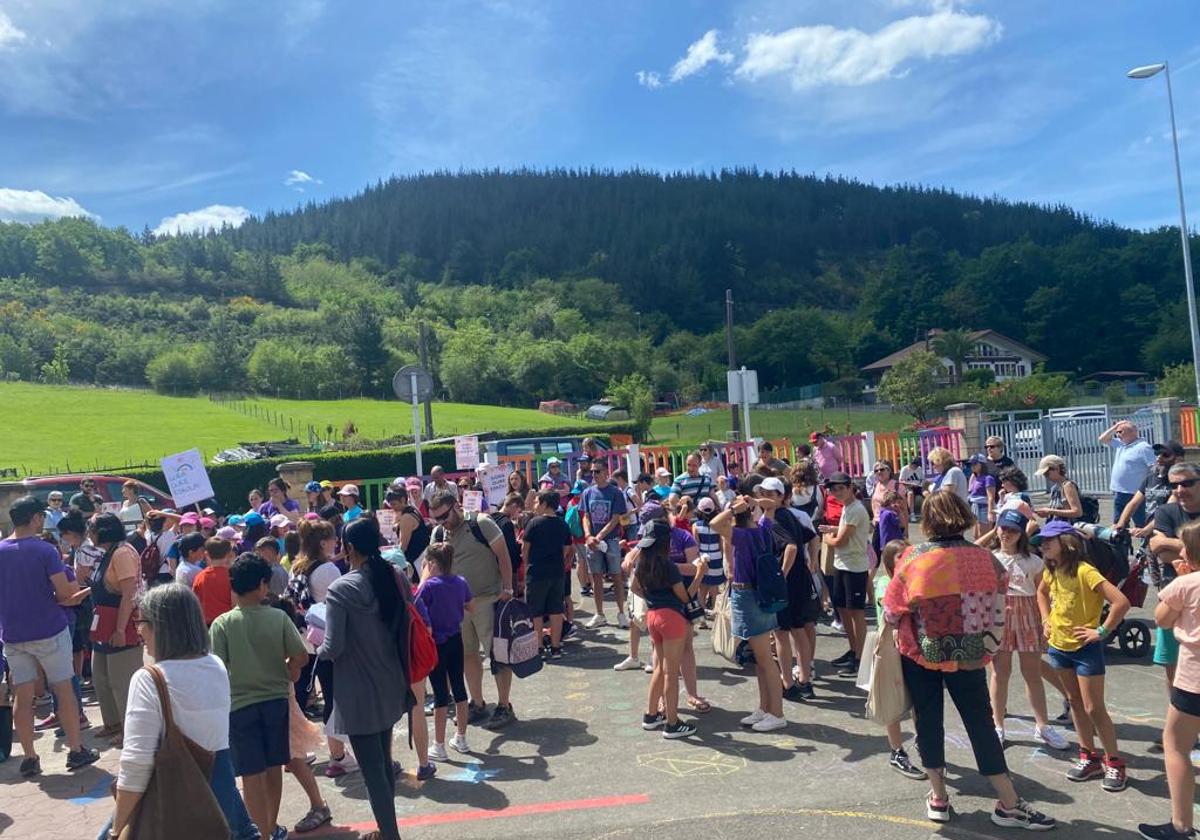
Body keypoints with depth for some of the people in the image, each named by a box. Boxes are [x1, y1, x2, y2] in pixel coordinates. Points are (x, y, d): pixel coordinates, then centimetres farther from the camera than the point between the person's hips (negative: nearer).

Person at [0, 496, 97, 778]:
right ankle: (76, 751, 14)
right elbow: (65, 592, -19)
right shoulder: (45, 550, -14)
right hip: (48, 631, -4)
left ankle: (29, 758, 15)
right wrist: (71, 596, 3)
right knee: (64, 690, 7)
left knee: (23, 696, 10)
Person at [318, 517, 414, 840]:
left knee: (372, 771, 3)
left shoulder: (341, 589, -18)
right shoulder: (395, 578, -2)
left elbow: (333, 648, -18)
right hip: (390, 687, 6)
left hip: (359, 694, -6)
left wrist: (318, 649, 2)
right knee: (384, 764, 21)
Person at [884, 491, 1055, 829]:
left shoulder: (913, 559, -13)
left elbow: (891, 614, -7)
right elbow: (997, 613, -1)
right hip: (968, 656, 1)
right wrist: (989, 646, 13)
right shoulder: (985, 559, -8)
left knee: (928, 721, 11)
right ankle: (1008, 804, 17)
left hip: (921, 654, -1)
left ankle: (938, 798, 23)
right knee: (981, 724, 10)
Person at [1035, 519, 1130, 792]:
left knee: (1093, 708, -1)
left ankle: (1114, 763, 15)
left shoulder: (1084, 571, -22)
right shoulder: (1052, 571, 2)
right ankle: (1089, 758, 26)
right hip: (1058, 646, 7)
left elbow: (1121, 602, -29)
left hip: (1085, 648, -7)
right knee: (1075, 703, 15)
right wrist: (1046, 619, 11)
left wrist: (1102, 631, -21)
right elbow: (1042, 592, 24)